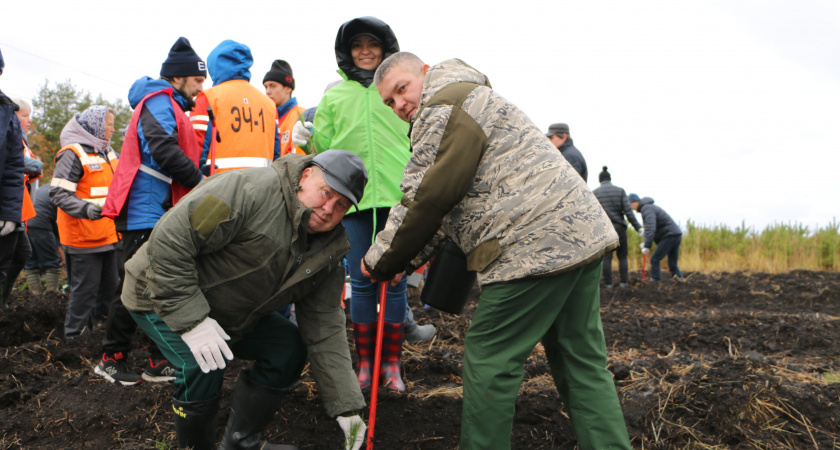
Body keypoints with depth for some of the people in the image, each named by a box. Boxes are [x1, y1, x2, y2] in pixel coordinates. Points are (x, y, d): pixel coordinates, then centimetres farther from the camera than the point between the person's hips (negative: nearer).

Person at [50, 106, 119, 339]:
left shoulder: (106, 152, 17)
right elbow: (58, 193, -19)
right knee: (86, 288, -4)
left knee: (110, 285, 13)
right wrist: (86, 209, -31)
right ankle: (74, 336, 7)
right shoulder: (73, 154, -13)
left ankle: (93, 326, 26)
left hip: (107, 233, 9)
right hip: (85, 236, -9)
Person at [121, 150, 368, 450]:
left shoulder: (326, 254, -6)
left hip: (231, 313, 8)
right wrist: (192, 319, -33)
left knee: (288, 348, -1)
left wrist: (347, 408, -12)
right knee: (203, 367, -27)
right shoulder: (251, 192, -31)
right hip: (161, 297, -7)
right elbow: (169, 239, -33)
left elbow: (326, 330, -5)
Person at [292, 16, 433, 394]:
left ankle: (391, 362, 15)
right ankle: (365, 360, 18)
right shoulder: (333, 96, 11)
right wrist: (307, 142, -6)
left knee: (395, 281, 3)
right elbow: (325, 148, 14)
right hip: (353, 199, 1)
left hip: (397, 197, -1)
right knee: (361, 283, 6)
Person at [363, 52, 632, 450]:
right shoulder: (471, 101, 28)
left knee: (488, 360, -1)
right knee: (582, 363, 13)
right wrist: (406, 262, 17)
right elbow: (451, 208, 25)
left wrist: (381, 260, -1)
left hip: (536, 245, -11)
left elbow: (429, 197, -12)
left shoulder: (447, 105, -5)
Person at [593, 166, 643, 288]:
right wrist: (638, 227, -2)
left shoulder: (594, 193, 2)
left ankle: (608, 283, -1)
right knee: (622, 256, 9)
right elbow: (628, 211, -6)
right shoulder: (620, 191, 1)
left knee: (607, 257, 2)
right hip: (619, 227, 0)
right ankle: (623, 282, 6)